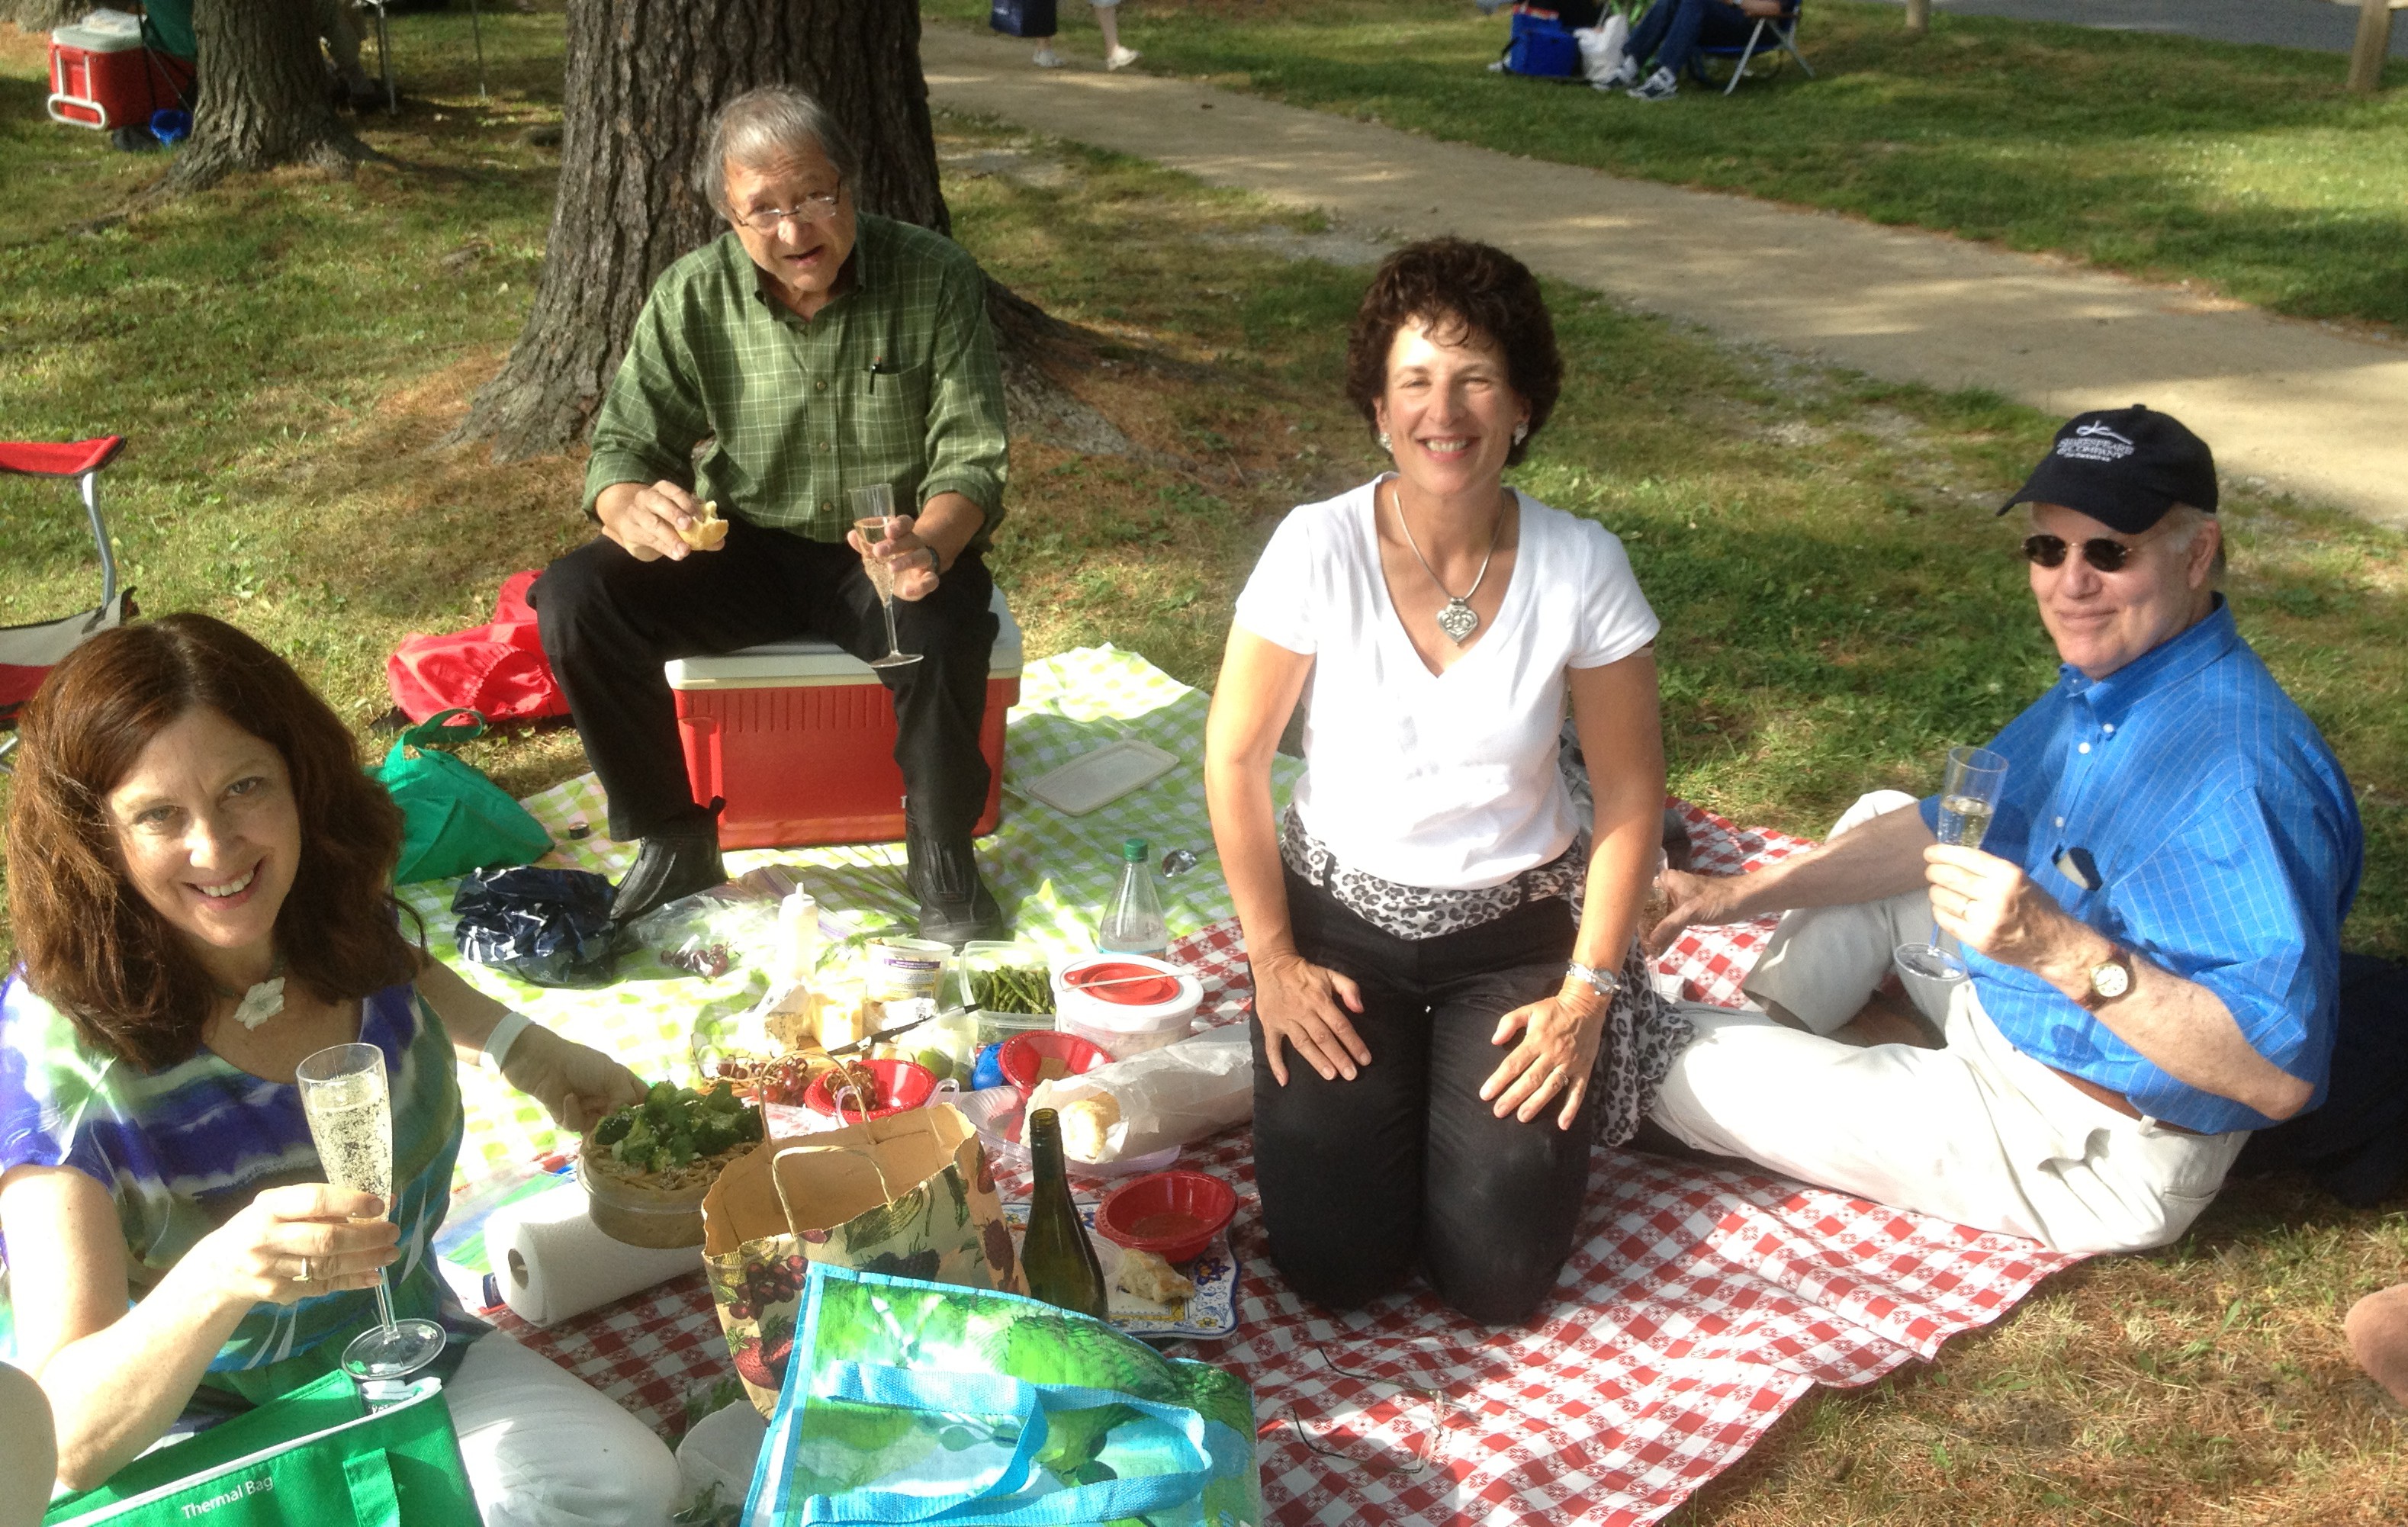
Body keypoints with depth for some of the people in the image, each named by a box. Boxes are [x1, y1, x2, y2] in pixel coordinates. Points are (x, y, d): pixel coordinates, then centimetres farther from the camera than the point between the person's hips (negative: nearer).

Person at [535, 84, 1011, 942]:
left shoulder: (936, 278, -12)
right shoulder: (693, 298, -7)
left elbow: (972, 461, -13)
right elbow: (622, 445, -6)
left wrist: (928, 546, -37)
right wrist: (633, 508, -33)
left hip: (892, 550, -2)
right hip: (745, 548, 3)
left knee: (942, 628, -36)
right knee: (576, 598, -21)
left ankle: (942, 859, -9)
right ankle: (675, 840, -2)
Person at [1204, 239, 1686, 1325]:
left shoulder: (1581, 566, -15)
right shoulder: (1319, 549, -17)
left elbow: (1630, 796, -6)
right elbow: (1235, 758, -7)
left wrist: (1588, 992, -9)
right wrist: (1273, 958, -5)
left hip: (1517, 925, 0)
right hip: (1340, 916, 0)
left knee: (1498, 1276, -8)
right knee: (1332, 1263, -9)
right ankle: (1390, 1082, 22)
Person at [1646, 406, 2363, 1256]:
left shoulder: (2240, 770, -31)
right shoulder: (2100, 685, 0)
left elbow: (2280, 1074, -34)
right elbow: (1947, 831, 12)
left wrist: (2064, 950, -43)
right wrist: (1741, 895, 4)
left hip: (2094, 1159, -10)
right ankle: (1764, 1035, 14)